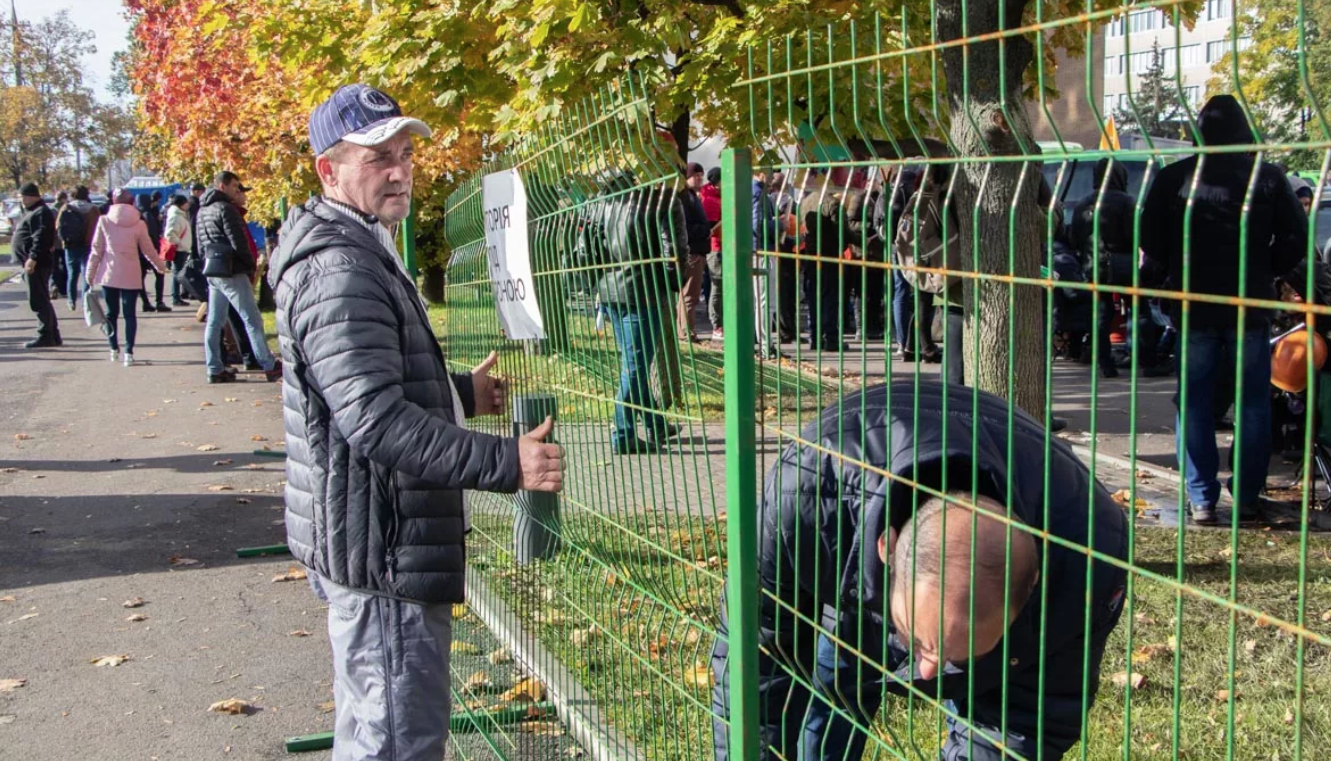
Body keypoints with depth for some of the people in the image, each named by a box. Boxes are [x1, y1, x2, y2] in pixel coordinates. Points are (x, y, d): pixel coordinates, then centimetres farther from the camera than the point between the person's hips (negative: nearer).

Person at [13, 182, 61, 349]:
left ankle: (45, 336, -6)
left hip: (37, 264, -11)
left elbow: (41, 238, -23)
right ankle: (53, 336, 18)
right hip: (35, 263, 11)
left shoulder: (41, 213, -13)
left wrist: (33, 258, -29)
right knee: (42, 300, 14)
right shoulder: (32, 211, 20)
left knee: (38, 300, -9)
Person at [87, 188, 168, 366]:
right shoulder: (139, 223, -2)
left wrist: (90, 273, 8)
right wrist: (160, 266, 23)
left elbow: (97, 249, 0)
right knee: (129, 313, 2)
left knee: (112, 312, 13)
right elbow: (148, 250, 6)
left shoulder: (104, 221, -2)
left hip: (109, 274, 0)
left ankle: (114, 349, 18)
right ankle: (129, 352, -5)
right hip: (131, 276, 0)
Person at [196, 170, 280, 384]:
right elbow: (238, 242, -16)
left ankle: (215, 369, 10)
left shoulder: (202, 210, 16)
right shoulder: (225, 208, -12)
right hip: (231, 272, -9)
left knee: (214, 322, 9)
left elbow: (201, 244, 19)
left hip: (212, 272, 9)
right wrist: (251, 266, -4)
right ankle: (269, 366, -4)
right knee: (252, 319, -5)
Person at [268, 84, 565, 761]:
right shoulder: (339, 269, -21)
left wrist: (460, 392, 31)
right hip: (381, 552, -11)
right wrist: (505, 463, -31)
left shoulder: (361, 251, 16)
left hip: (371, 545, 11)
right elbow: (375, 419, -30)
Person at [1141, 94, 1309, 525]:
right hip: (1251, 308, 0)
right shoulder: (1268, 178, -2)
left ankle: (1202, 501, 4)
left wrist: (1161, 280, 15)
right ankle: (1247, 497, 11)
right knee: (1254, 404, 10)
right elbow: (1295, 240, 0)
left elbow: (1151, 244, -2)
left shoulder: (1174, 178, -3)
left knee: (1194, 404, 6)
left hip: (1194, 307, 0)